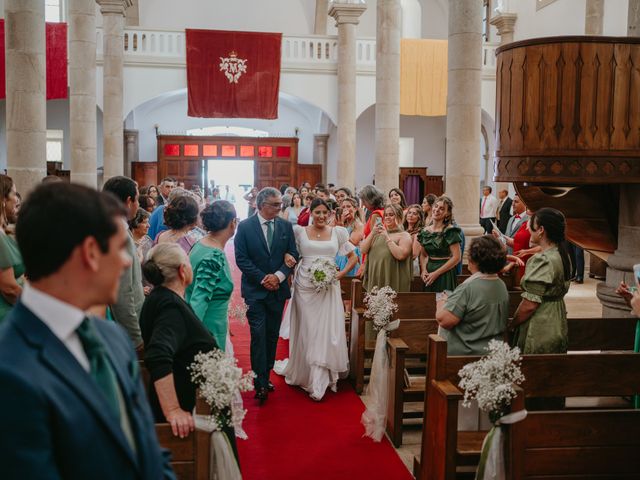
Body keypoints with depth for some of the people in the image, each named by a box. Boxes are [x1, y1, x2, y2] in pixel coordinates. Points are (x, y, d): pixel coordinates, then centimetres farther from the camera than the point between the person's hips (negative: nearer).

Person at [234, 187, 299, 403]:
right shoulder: (245, 227, -5)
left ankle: (265, 376, 22)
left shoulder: (286, 226, 4)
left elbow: (293, 254, 4)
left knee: (272, 335, 10)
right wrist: (263, 279, -13)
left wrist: (278, 276, -11)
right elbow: (241, 258, -8)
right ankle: (260, 383, -3)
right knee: (259, 335, -8)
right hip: (255, 290, -4)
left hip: (278, 288, 4)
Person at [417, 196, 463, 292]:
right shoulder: (425, 231, 8)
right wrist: (424, 270, -4)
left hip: (445, 275, -5)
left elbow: (457, 257, -13)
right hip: (429, 273, 5)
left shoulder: (450, 231, -9)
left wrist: (436, 273, -14)